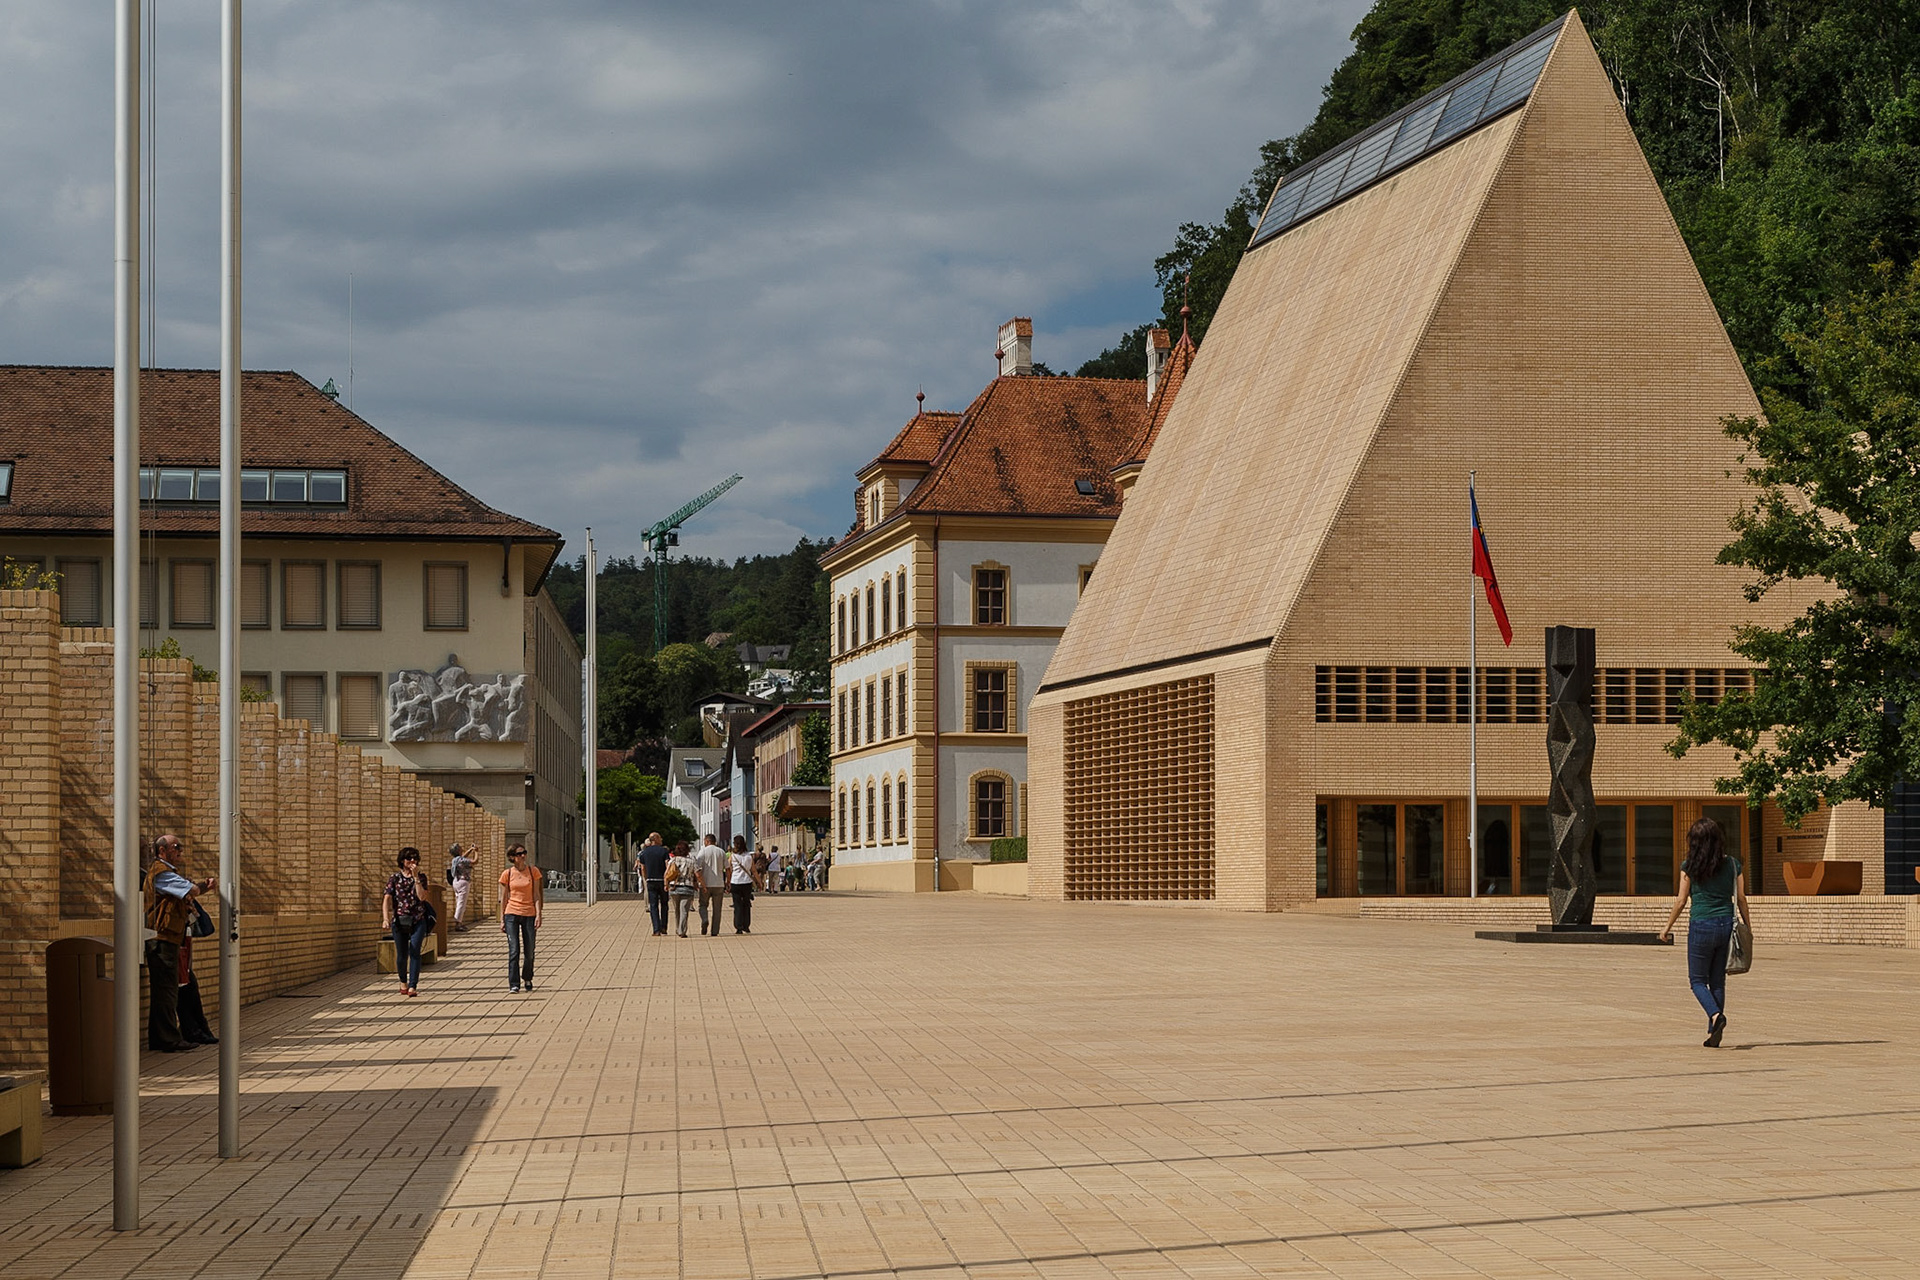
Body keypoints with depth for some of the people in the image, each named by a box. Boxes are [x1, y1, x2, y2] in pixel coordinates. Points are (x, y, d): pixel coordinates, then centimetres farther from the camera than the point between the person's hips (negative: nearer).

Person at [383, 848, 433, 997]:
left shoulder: (421, 877, 5)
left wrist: (415, 877, -12)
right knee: (401, 955, 7)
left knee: (414, 952, -14)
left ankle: (412, 987, -18)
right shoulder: (394, 878, 4)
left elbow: (422, 897, -9)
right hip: (399, 921, 1)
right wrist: (386, 919, -17)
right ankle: (403, 982, 31)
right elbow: (386, 899, -4)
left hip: (418, 921, -1)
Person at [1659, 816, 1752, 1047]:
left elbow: (1681, 900, -2)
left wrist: (1668, 927, 10)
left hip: (1701, 925, -4)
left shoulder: (1690, 866, -6)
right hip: (1726, 924, 4)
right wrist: (1748, 927, 14)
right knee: (1718, 981, 12)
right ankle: (1714, 1034, 11)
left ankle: (1716, 1015, -18)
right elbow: (1741, 899, 4)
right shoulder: (1733, 864, 2)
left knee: (1698, 980, 8)